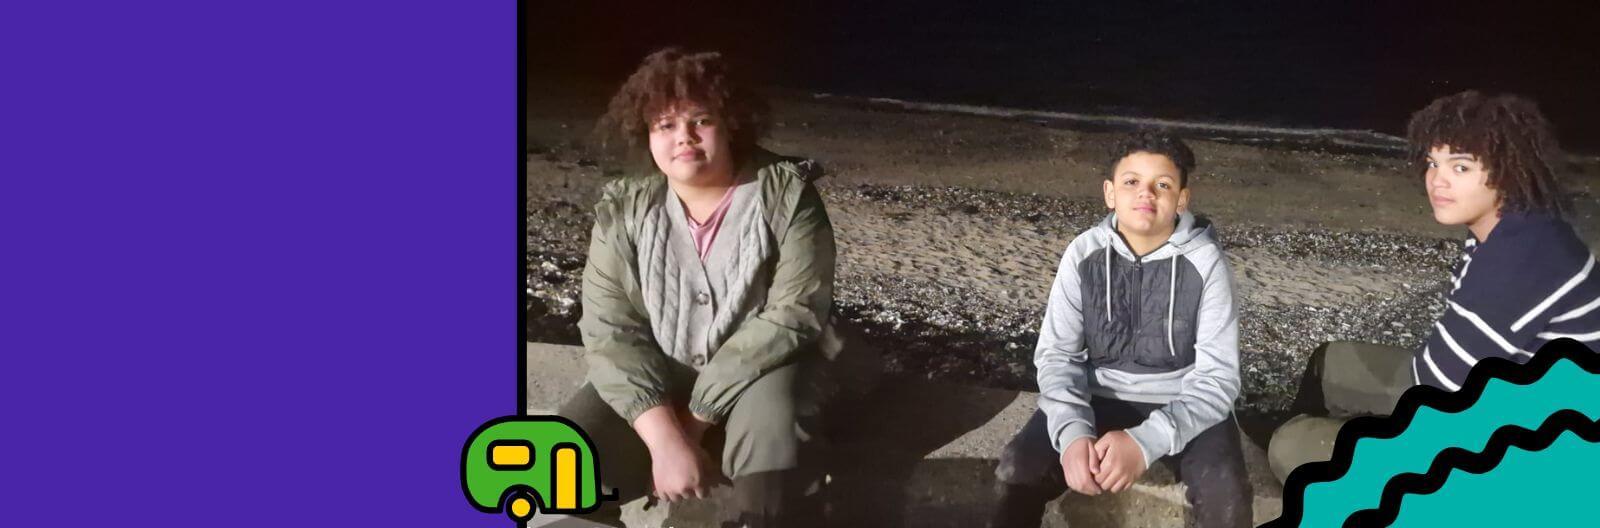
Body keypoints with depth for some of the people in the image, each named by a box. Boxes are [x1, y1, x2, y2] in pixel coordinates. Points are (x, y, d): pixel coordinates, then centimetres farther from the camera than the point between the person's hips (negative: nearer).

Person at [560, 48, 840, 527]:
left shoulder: (786, 195, -11)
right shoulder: (622, 209, -4)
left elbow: (791, 315, -18)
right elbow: (610, 330, -13)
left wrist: (696, 417, -22)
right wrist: (665, 436, -28)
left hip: (759, 371, -2)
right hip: (655, 380, 2)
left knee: (773, 439, -36)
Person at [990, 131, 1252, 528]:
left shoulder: (1205, 262, -14)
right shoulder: (1083, 253, -7)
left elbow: (1218, 377, -16)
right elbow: (1057, 355, -7)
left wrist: (1146, 441, -31)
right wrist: (1073, 431, -27)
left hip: (1184, 405, -1)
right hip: (1098, 397, 2)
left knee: (1226, 496, -29)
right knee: (1018, 474, -23)